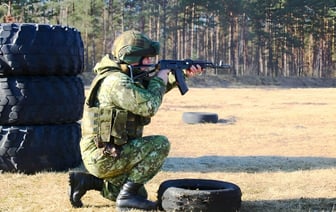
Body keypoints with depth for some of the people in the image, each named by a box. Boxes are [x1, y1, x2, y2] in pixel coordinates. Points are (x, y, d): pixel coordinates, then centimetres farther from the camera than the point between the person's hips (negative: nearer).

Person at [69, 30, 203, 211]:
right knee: (160, 144, -14)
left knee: (139, 194, 22)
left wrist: (182, 74, 11)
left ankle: (87, 180, 16)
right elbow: (149, 106, -28)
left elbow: (152, 90, 23)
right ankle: (128, 195, -9)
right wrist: (159, 80, -9)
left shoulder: (125, 76, 9)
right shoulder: (116, 81, -22)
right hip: (104, 156, -10)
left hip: (104, 154, 10)